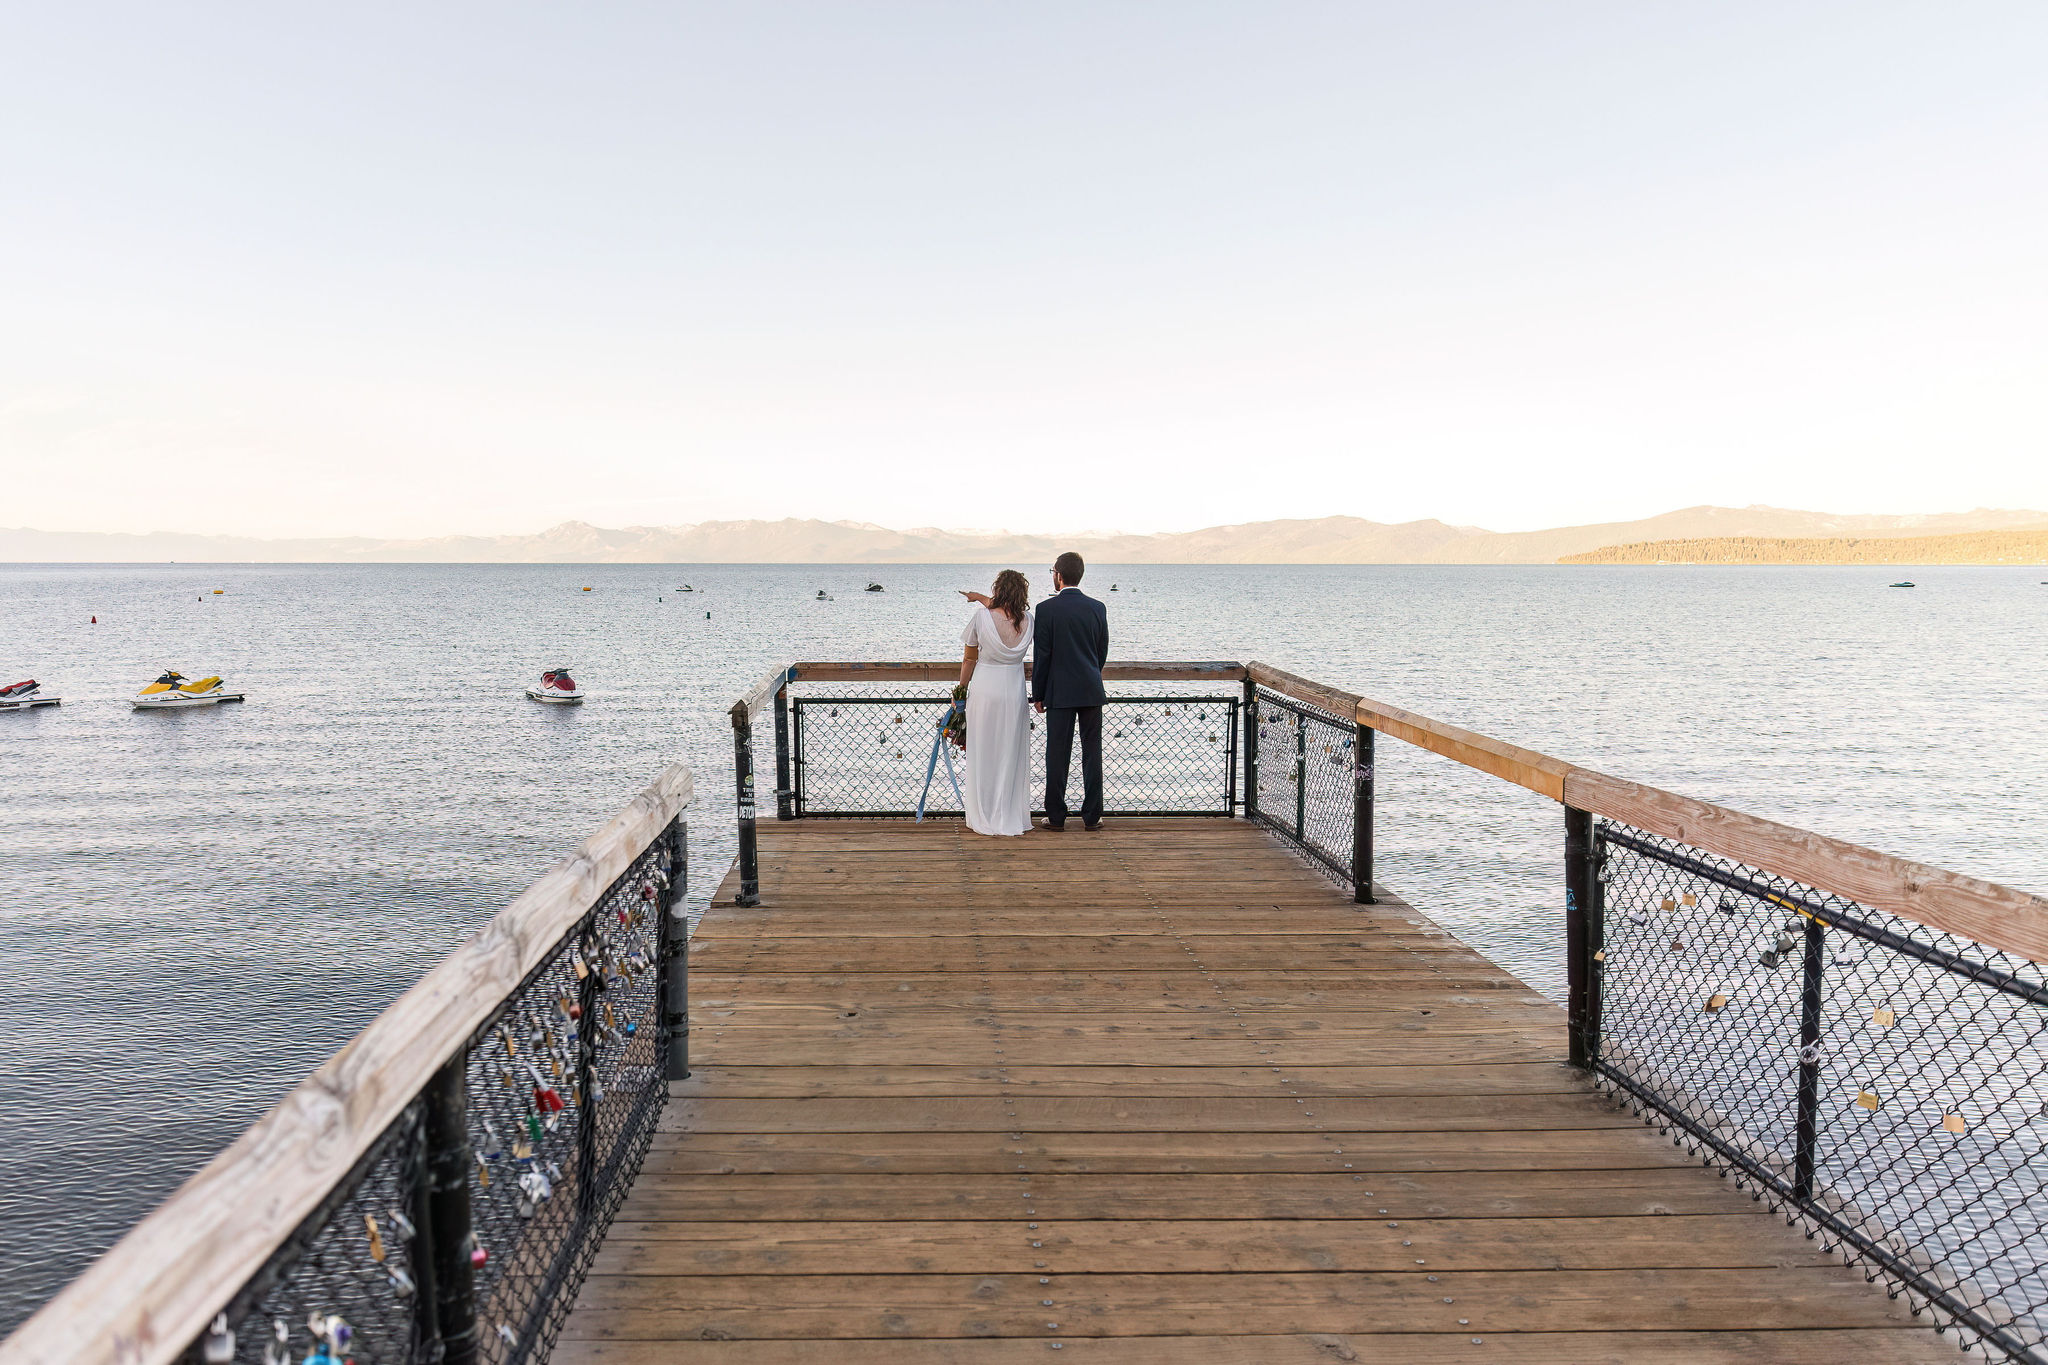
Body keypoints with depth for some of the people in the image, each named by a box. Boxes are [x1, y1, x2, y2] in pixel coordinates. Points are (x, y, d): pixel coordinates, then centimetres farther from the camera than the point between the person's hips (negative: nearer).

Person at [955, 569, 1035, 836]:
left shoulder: (981, 616, -9)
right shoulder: (1026, 619, -1)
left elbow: (969, 659, -2)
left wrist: (961, 691, 8)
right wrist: (979, 597, 24)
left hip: (984, 688, -2)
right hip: (1014, 691, 2)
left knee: (983, 754, 6)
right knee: (1012, 754, 10)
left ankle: (984, 819, 11)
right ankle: (1015, 819, 13)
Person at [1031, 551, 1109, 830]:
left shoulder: (1046, 609, -8)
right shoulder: (1097, 608, 3)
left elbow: (1041, 656, -7)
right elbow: (1103, 651, 9)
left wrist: (1038, 694, 1)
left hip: (1060, 692, -3)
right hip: (1092, 691, 3)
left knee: (1057, 754, 3)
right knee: (1092, 753, 7)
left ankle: (1056, 817, 8)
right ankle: (1092, 816, 11)